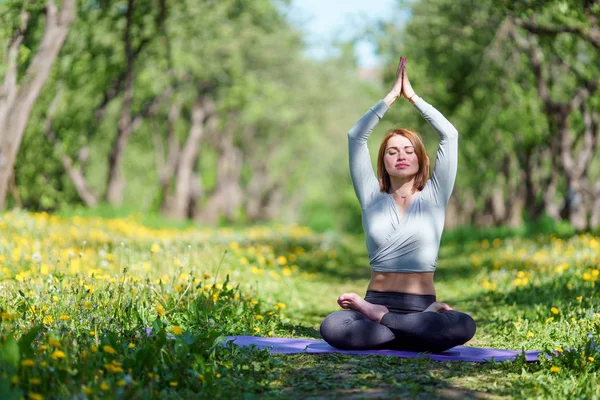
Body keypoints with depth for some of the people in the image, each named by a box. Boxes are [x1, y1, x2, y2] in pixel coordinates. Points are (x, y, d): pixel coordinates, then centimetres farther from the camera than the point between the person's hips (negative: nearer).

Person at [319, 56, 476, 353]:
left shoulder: (433, 197, 9)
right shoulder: (372, 198, 12)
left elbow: (449, 135, 2)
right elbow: (355, 137, 5)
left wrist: (412, 96, 6)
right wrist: (391, 96, 3)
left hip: (421, 306, 0)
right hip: (376, 300, 0)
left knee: (463, 326, -35)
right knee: (332, 327, -33)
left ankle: (377, 317, -17)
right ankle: (418, 335, -19)